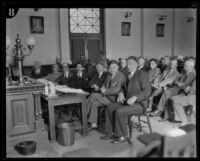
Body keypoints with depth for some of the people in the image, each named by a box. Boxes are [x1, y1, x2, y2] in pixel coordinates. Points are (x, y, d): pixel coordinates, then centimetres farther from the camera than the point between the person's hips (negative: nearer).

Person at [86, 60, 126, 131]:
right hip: (107, 96, 8)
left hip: (113, 98, -8)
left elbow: (117, 89, -21)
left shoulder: (121, 76, -13)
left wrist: (105, 91, -17)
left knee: (93, 96, -17)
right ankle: (93, 124, -8)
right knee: (94, 103, -15)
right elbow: (104, 85, 23)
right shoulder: (109, 75, 12)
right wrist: (102, 89, 0)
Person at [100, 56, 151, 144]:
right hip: (128, 101, 8)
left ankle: (122, 136, -11)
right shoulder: (129, 75, 16)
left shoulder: (142, 74, -9)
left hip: (139, 103, -8)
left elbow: (147, 91, -17)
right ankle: (110, 133, 2)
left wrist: (135, 97, -30)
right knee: (110, 107, -3)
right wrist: (121, 94, 0)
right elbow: (126, 89, 24)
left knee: (119, 111, -28)